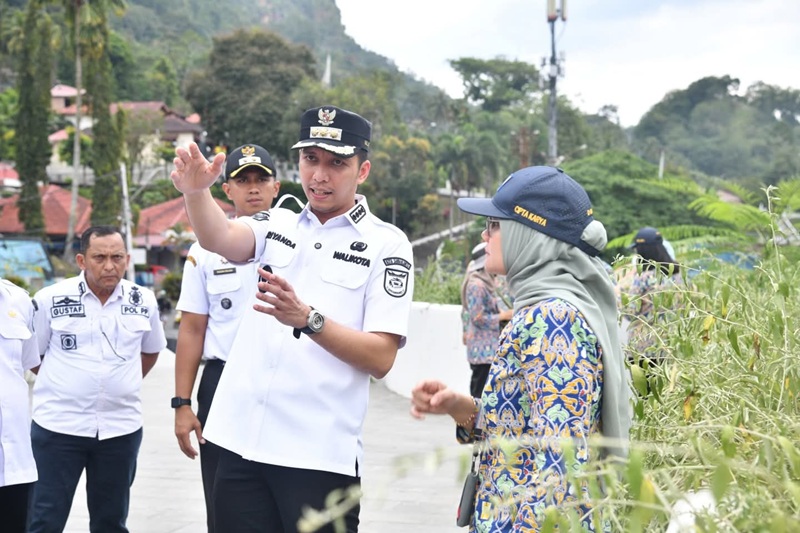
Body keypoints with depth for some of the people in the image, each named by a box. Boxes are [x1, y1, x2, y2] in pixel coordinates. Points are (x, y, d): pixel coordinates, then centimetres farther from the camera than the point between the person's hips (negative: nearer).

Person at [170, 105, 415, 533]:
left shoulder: (386, 244, -1)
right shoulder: (277, 225, 11)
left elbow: (380, 358, -9)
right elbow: (219, 238, -11)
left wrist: (307, 318, -22)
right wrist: (195, 191, -31)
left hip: (320, 454, -4)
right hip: (241, 443, 4)